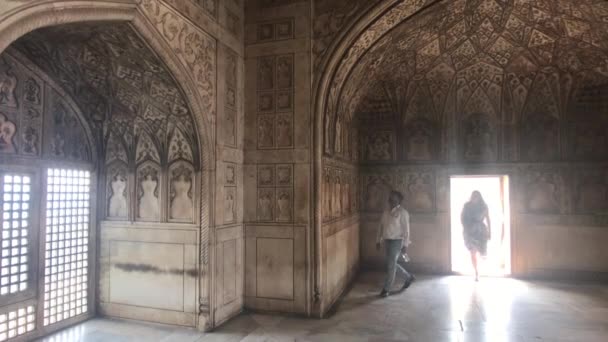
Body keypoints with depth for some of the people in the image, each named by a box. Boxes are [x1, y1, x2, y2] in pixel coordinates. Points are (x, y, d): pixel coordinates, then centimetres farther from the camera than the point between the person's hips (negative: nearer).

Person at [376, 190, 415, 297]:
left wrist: (405, 245, -16)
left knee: (391, 265, -3)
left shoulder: (402, 212, -10)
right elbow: (381, 227, 15)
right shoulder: (386, 212, 11)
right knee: (392, 264, 15)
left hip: (397, 241, -7)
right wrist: (378, 241, 12)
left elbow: (406, 230, -12)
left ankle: (386, 289, 9)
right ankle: (408, 277, 37)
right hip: (387, 241, 7)